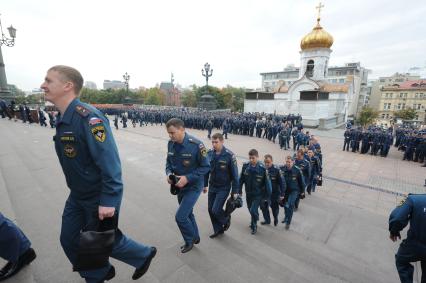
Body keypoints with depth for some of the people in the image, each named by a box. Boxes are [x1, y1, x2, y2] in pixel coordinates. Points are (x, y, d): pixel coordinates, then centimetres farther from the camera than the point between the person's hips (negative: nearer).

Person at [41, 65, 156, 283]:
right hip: (77, 196, 9)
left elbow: (109, 161, -30)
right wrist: (76, 189, 22)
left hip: (99, 198, -9)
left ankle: (144, 255, 38)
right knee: (69, 240, 19)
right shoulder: (63, 118, 4)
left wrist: (108, 201, -28)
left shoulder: (88, 117, -26)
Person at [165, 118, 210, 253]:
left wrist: (188, 178, -25)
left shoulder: (196, 145, -26)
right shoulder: (171, 144, -7)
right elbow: (169, 161, 7)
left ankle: (190, 240, 26)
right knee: (187, 213, 21)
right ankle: (195, 237, 47)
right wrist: (169, 173, -13)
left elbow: (206, 167, -19)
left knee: (180, 216, -5)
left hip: (193, 186, -6)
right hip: (180, 185, 6)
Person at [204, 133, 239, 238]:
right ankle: (218, 229, 33)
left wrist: (234, 191, -10)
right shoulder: (210, 153, -4)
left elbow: (234, 174, -12)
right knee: (210, 210, 10)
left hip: (223, 188, -5)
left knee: (216, 210, -8)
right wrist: (205, 184, 10)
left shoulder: (229, 155, -17)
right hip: (212, 187, 5)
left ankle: (226, 219, 26)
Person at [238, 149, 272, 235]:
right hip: (248, 193, 4)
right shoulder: (245, 166, -12)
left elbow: (267, 183, -11)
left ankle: (254, 226, 20)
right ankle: (254, 222, 49)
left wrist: (267, 195, -6)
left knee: (253, 210, -9)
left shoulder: (262, 168, -20)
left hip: (258, 194, -4)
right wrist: (240, 191, 3)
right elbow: (241, 179, -1)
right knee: (251, 209, 19)